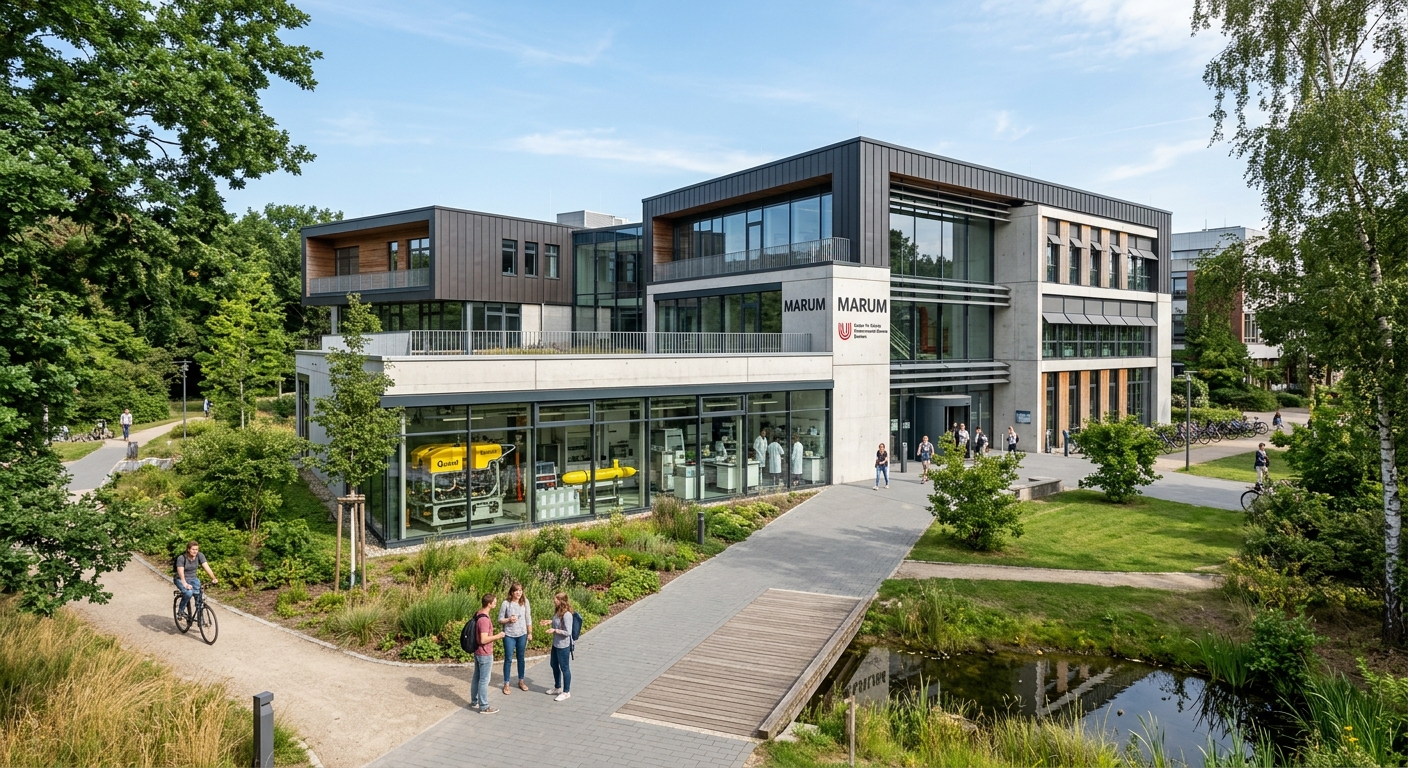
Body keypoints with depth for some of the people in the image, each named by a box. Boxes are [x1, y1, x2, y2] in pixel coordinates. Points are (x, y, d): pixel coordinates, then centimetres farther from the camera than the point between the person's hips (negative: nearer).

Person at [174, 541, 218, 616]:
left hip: (193, 579, 3)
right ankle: (181, 610, -7)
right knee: (188, 592, -32)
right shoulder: (181, 558, -22)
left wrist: (213, 578, -36)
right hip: (181, 580, -3)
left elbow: (206, 567, -21)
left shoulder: (200, 556, -12)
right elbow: (181, 572, -33)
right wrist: (185, 584, -49)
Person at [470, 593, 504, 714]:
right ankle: (484, 707, 10)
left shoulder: (478, 614, 4)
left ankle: (474, 702, 32)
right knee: (484, 680, 1)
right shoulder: (484, 619, -27)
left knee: (477, 678, 19)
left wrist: (490, 631, 20)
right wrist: (497, 636, -17)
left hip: (478, 652, 10)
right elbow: (483, 640, -28)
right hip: (485, 654, -10)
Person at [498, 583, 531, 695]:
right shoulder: (506, 603, -12)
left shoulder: (525, 602, -5)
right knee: (508, 659, 6)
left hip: (522, 635, 3)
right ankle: (506, 684, 18)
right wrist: (509, 620, -23)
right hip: (509, 635, -2)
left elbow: (528, 618, 3)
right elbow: (500, 620, -5)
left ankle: (521, 681, 31)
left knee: (521, 658, 15)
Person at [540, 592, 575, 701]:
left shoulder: (567, 615, -27)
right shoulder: (558, 612, 2)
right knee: (554, 666, 23)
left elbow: (568, 632, -25)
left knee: (564, 668, 5)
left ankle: (566, 692, 20)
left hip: (563, 646, -10)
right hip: (556, 644, 10)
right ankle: (557, 688, 41)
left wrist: (555, 630, -26)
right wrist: (550, 622, 4)